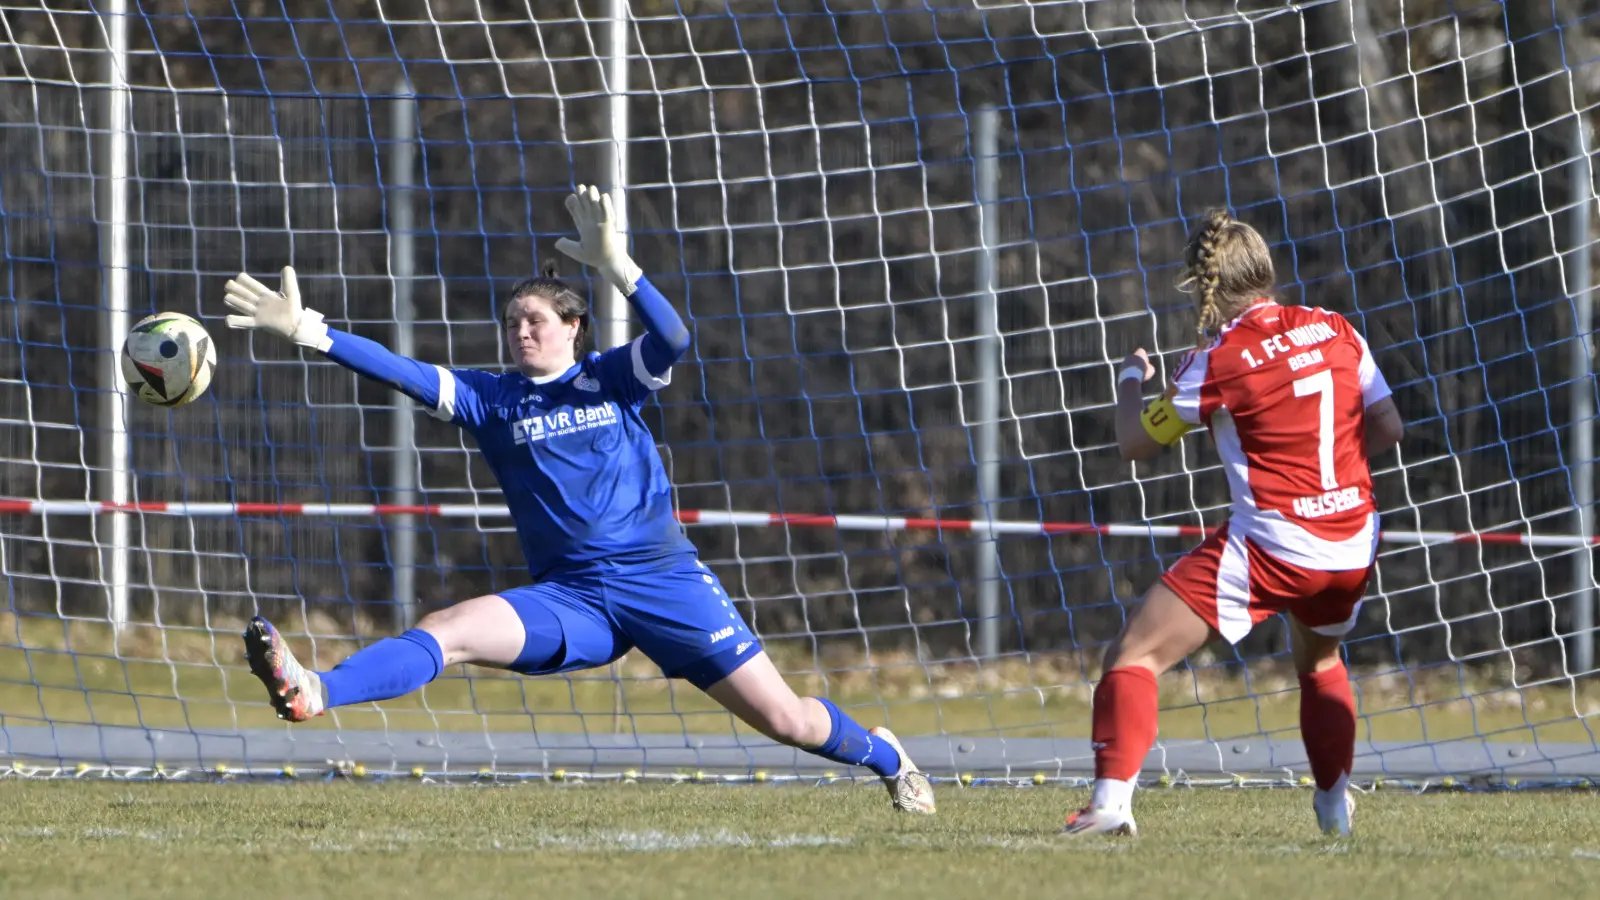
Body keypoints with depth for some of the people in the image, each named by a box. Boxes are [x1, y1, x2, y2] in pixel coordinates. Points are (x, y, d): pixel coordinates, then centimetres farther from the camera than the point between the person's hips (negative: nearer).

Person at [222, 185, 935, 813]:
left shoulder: (610, 377, 4)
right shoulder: (490, 398, 9)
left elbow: (673, 340, -16)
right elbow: (404, 374, -2)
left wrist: (614, 265, -30)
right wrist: (309, 332, -15)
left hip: (662, 581, -2)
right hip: (568, 597, 2)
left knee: (785, 719, -1)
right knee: (448, 629, -24)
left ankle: (883, 755, 28)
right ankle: (313, 694, -44)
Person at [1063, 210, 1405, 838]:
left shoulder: (1217, 360, -8)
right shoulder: (1336, 331, 4)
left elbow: (1135, 444, 2)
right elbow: (1387, 428, 8)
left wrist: (1131, 378, 21)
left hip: (1271, 545, -6)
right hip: (1353, 546, 6)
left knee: (1133, 655, -4)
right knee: (1320, 660, 36)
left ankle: (1112, 798, -20)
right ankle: (1335, 804, 35)